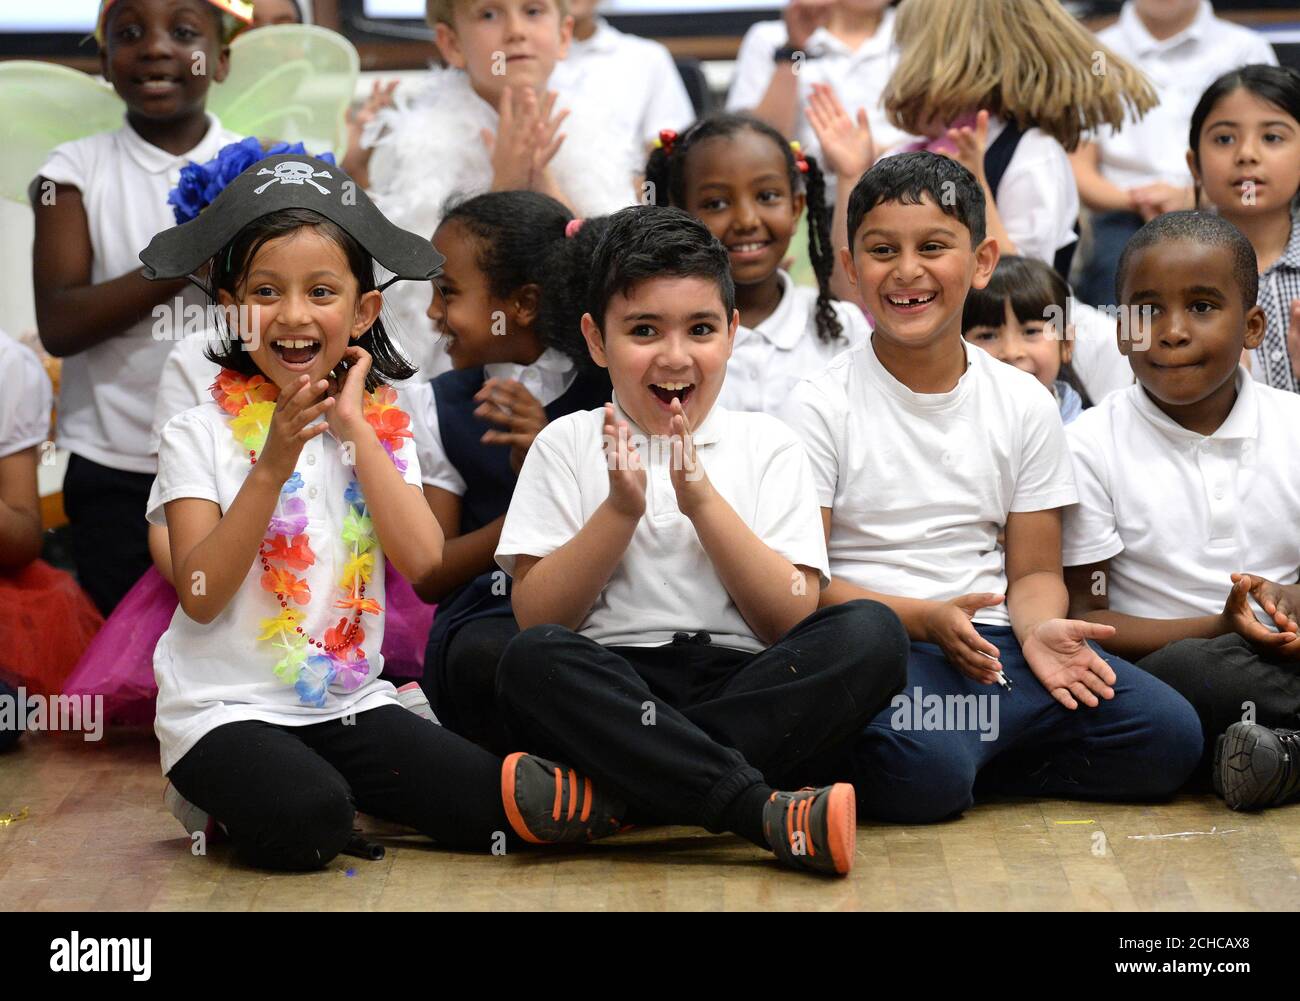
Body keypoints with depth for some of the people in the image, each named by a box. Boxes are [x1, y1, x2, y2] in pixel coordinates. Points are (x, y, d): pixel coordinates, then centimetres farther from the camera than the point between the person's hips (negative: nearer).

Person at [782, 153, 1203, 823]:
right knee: (924, 771, -37)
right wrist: (926, 618, -17)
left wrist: (1038, 629, -11)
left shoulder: (1023, 404, 11)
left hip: (992, 642, 5)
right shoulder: (821, 408, 1)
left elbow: (1034, 571, 12)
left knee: (1169, 735, -18)